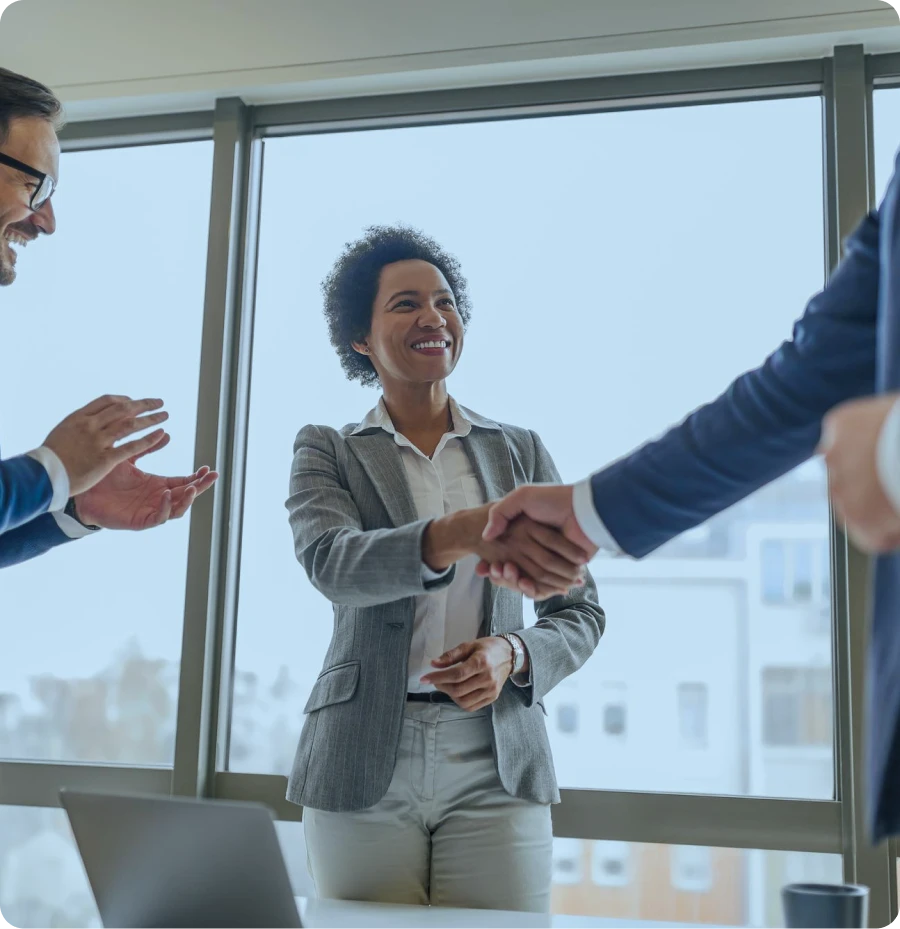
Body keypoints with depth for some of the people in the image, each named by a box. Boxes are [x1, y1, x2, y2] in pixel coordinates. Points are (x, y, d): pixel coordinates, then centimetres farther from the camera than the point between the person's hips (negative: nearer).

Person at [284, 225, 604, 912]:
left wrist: (514, 655, -11)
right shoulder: (326, 451, 5)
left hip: (496, 767, 1)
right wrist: (462, 533, -34)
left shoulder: (521, 451, 11)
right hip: (364, 766, -1)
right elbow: (331, 563, -16)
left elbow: (581, 610, 11)